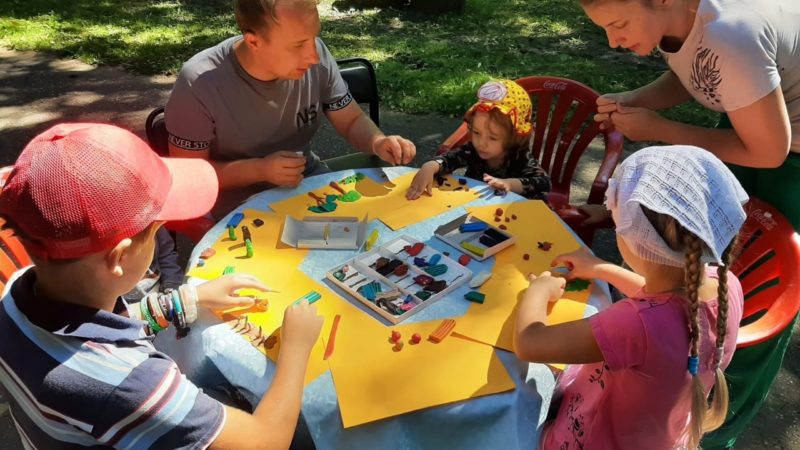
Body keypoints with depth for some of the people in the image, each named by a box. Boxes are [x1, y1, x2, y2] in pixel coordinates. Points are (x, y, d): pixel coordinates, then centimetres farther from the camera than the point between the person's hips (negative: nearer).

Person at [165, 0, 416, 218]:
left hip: (308, 183, 4)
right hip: (238, 206, -3)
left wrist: (377, 141, -24)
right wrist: (260, 169, -26)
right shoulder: (199, 84, -23)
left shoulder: (315, 56, -14)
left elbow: (352, 121, -1)